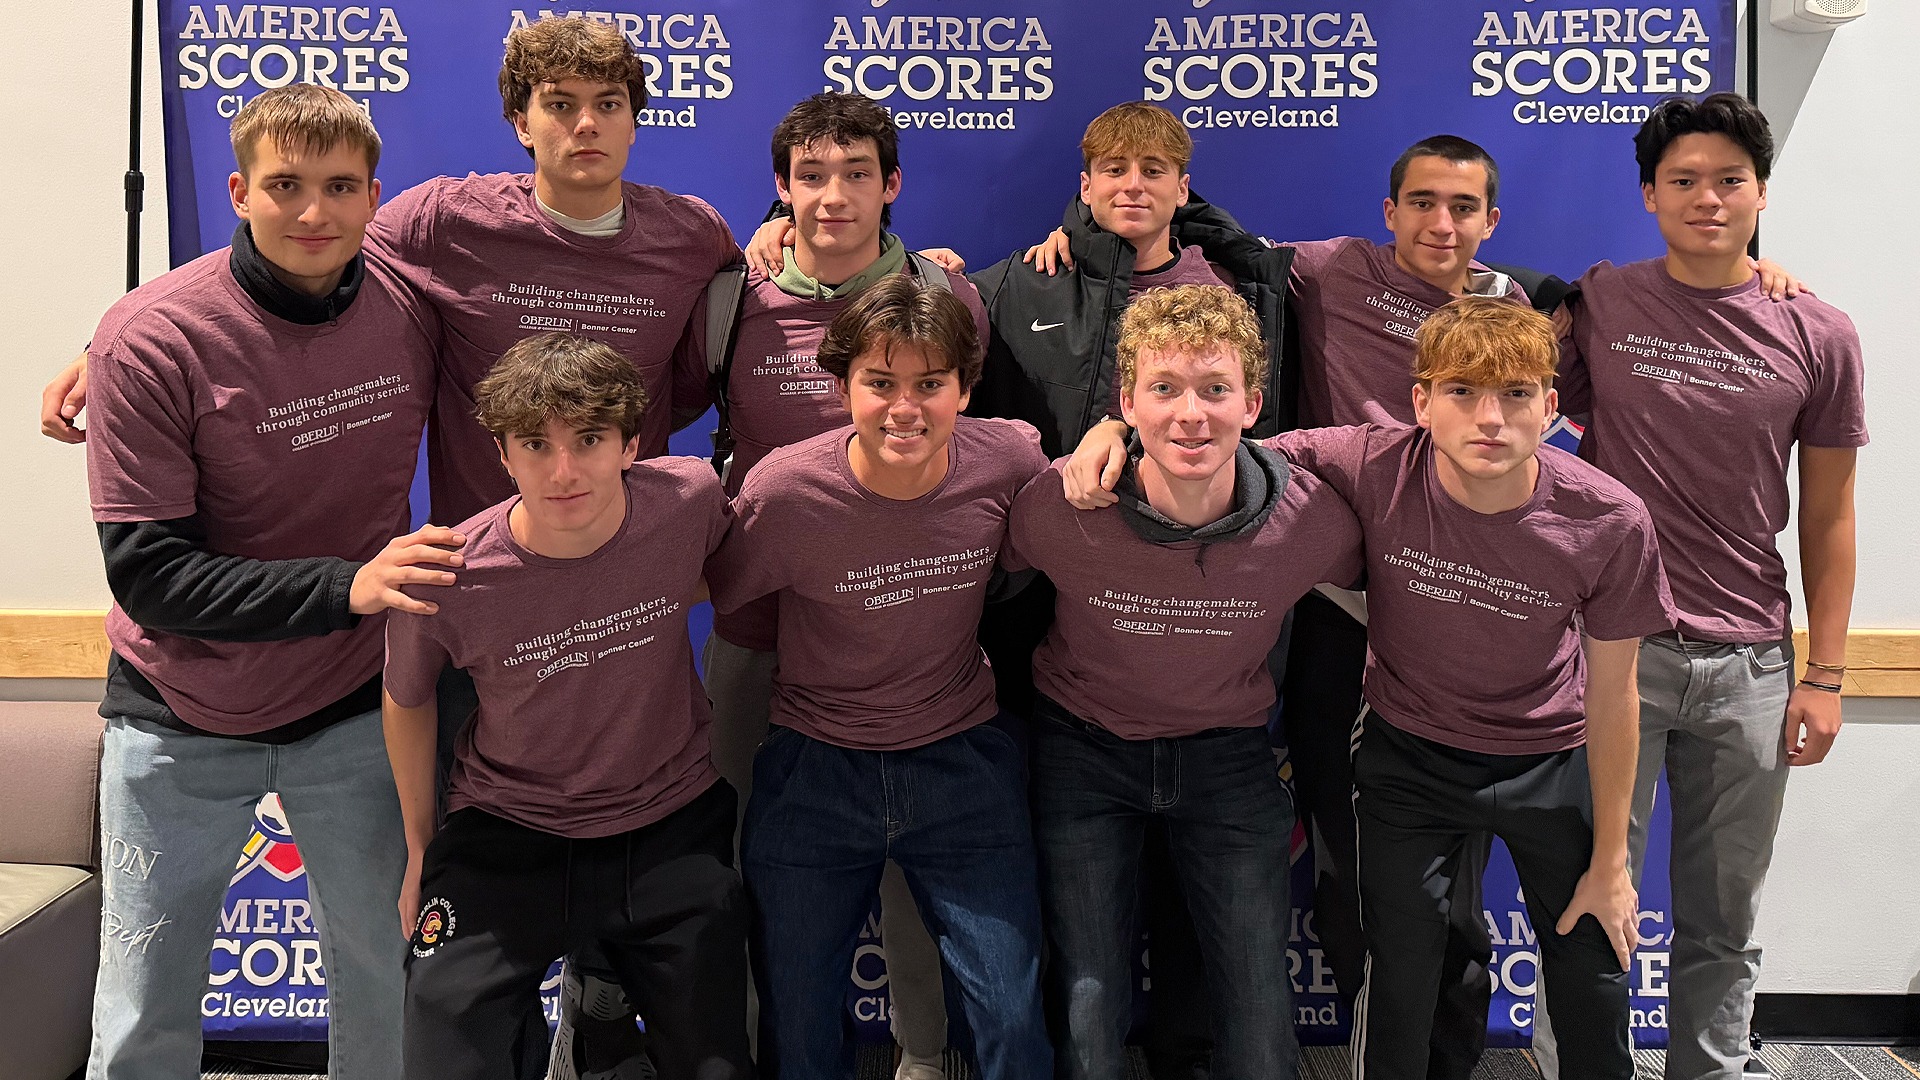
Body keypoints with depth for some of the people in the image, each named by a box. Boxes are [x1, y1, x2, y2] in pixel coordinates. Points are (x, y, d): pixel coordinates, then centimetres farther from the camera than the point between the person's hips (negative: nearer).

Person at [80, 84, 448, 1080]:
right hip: (181, 721, -2)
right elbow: (148, 574, -19)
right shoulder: (151, 338, -18)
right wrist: (345, 586, -28)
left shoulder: (411, 312, -9)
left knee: (379, 994, 14)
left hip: (351, 708, 2)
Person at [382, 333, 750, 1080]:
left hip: (674, 828, 2)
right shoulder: (445, 578, -21)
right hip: (505, 836, -1)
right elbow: (407, 702, 1)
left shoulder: (690, 498, -19)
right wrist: (421, 850, 11)